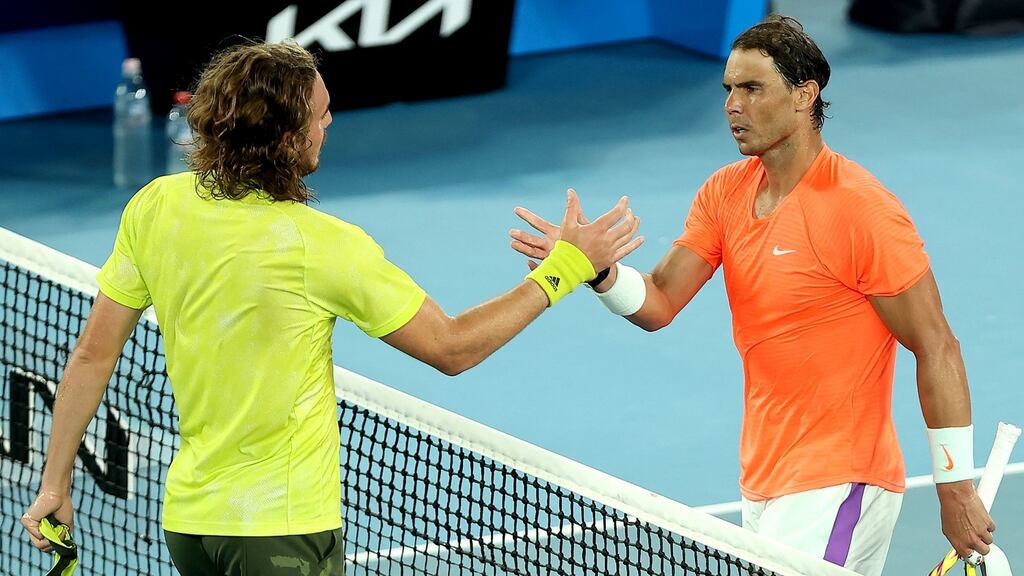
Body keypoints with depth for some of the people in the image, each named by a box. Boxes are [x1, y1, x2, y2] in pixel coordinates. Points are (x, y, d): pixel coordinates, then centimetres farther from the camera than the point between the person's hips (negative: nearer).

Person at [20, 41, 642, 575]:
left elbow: (93, 355, 2)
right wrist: (566, 267, -2)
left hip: (187, 519, 6)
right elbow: (451, 347, -9)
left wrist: (56, 485, 12)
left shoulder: (153, 208, -3)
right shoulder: (323, 246, -18)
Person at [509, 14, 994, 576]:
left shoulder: (861, 209, -16)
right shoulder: (724, 193, 6)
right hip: (761, 486, 8)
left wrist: (957, 490, -14)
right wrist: (598, 268, -22)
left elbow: (936, 349, -13)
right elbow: (658, 303, 0)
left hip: (836, 487, -8)